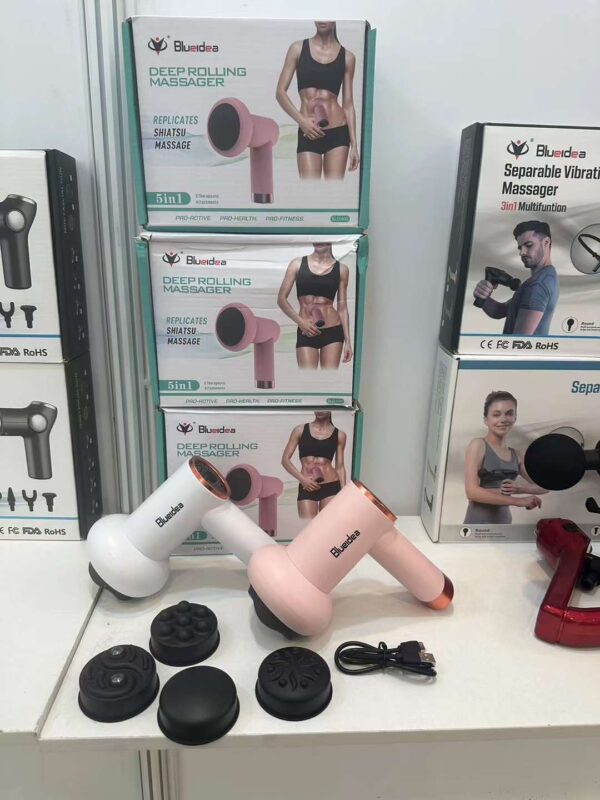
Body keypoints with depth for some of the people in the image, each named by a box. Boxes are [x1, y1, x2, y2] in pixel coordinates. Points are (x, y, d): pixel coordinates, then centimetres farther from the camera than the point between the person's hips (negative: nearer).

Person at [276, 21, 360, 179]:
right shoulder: (298, 49, 6)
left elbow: (348, 104, 8)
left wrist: (354, 144, 1)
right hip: (308, 134, -1)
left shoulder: (347, 57, 7)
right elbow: (280, 92, 4)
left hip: (338, 132, 1)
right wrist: (301, 120, -11)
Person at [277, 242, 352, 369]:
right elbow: (281, 298, 3)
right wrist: (300, 321, -11)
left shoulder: (341, 269, 5)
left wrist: (348, 340, 4)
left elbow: (342, 307, 7)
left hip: (333, 332, 1)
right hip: (306, 333, -1)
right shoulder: (298, 264, 3)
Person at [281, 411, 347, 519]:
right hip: (306, 488, 0)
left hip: (331, 487, 0)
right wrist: (302, 478, -9)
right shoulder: (300, 430, 5)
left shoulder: (339, 435, 6)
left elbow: (340, 467, 9)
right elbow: (285, 459, 4)